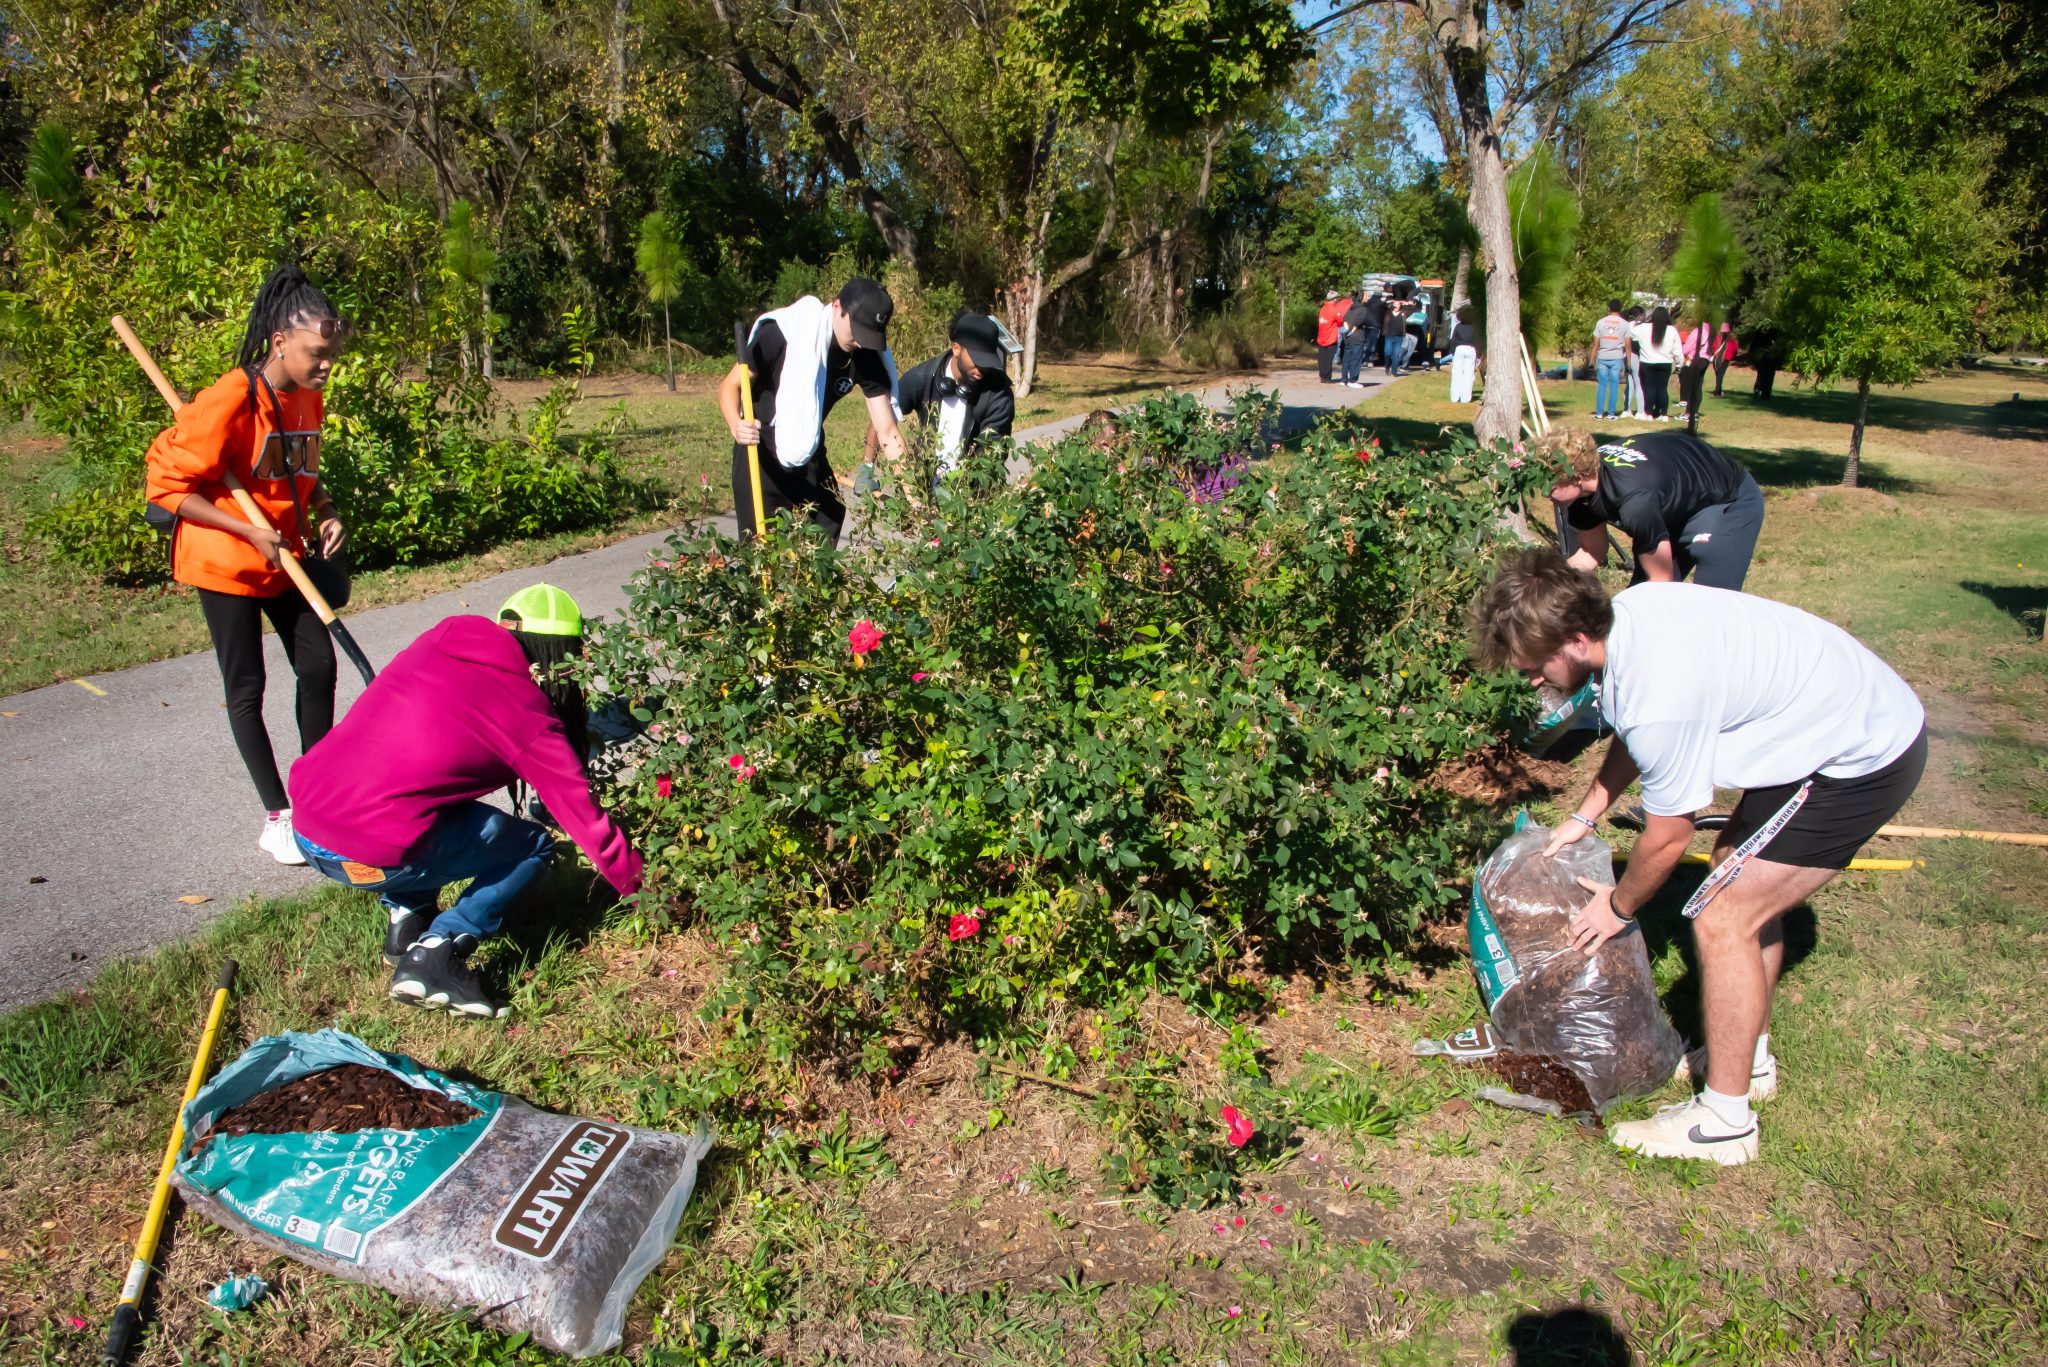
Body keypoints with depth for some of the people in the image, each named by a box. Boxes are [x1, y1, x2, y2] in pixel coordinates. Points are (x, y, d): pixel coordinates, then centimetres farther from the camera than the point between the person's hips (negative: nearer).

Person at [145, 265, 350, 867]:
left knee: (319, 665, 8)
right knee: (247, 690, 3)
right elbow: (167, 484, -19)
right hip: (227, 564, -7)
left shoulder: (308, 398, 1)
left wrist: (325, 512, -2)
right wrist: (250, 532, -22)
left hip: (288, 561, 7)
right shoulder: (230, 401, -22)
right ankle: (277, 818, 11)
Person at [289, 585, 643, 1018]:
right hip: (376, 859, -7)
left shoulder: (438, 643, 11)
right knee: (536, 845, 11)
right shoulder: (528, 713, -5)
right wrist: (641, 888, 15)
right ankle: (434, 957, -1)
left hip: (306, 832, 7)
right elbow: (584, 817, 0)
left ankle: (406, 919, 20)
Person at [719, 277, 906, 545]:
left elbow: (887, 431, -10)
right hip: (761, 455, -5)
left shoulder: (867, 357, -11)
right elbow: (730, 385, -14)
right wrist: (736, 425, -34)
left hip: (809, 455, 5)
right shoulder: (783, 332, -22)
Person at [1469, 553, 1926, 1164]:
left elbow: (1667, 837, -17)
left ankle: (1725, 1119, 7)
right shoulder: (1627, 608, -7)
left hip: (1860, 758, -10)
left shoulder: (1659, 699, -33)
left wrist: (1618, 907, 1)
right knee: (1740, 873, 20)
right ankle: (1749, 1056, 35)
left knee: (1722, 918, -7)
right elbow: (1634, 736, 13)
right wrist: (1584, 817, 18)